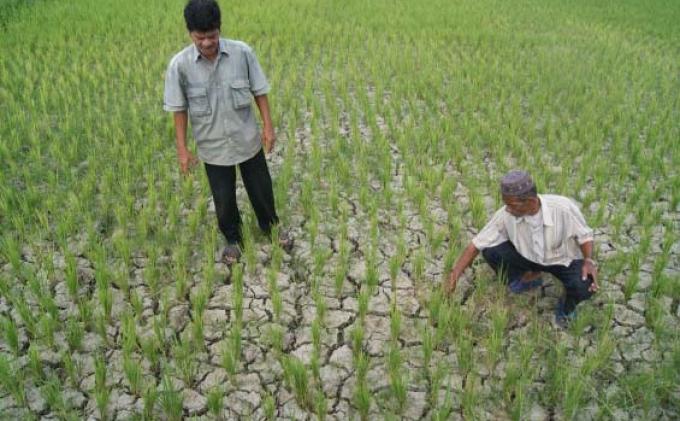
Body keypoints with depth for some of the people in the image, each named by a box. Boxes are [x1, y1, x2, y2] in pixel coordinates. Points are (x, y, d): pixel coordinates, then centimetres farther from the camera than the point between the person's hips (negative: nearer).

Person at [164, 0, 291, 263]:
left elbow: (259, 91, -2)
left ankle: (271, 228, 45)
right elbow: (179, 110, -6)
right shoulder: (180, 64, -15)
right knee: (223, 199, 14)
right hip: (213, 147, -1)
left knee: (261, 189, 18)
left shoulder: (243, 52, -14)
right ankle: (233, 239, 40)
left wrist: (268, 126, -4)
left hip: (248, 140, 1)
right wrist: (182, 149, -5)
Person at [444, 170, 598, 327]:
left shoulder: (563, 208, -33)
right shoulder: (505, 214, -26)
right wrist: (454, 274, -22)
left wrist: (589, 261, -32)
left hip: (564, 260, -3)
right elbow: (477, 244, -18)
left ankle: (567, 306, 7)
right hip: (528, 256, 3)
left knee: (585, 287, -33)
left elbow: (584, 235, -14)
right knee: (490, 251, -21)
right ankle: (529, 278, 9)